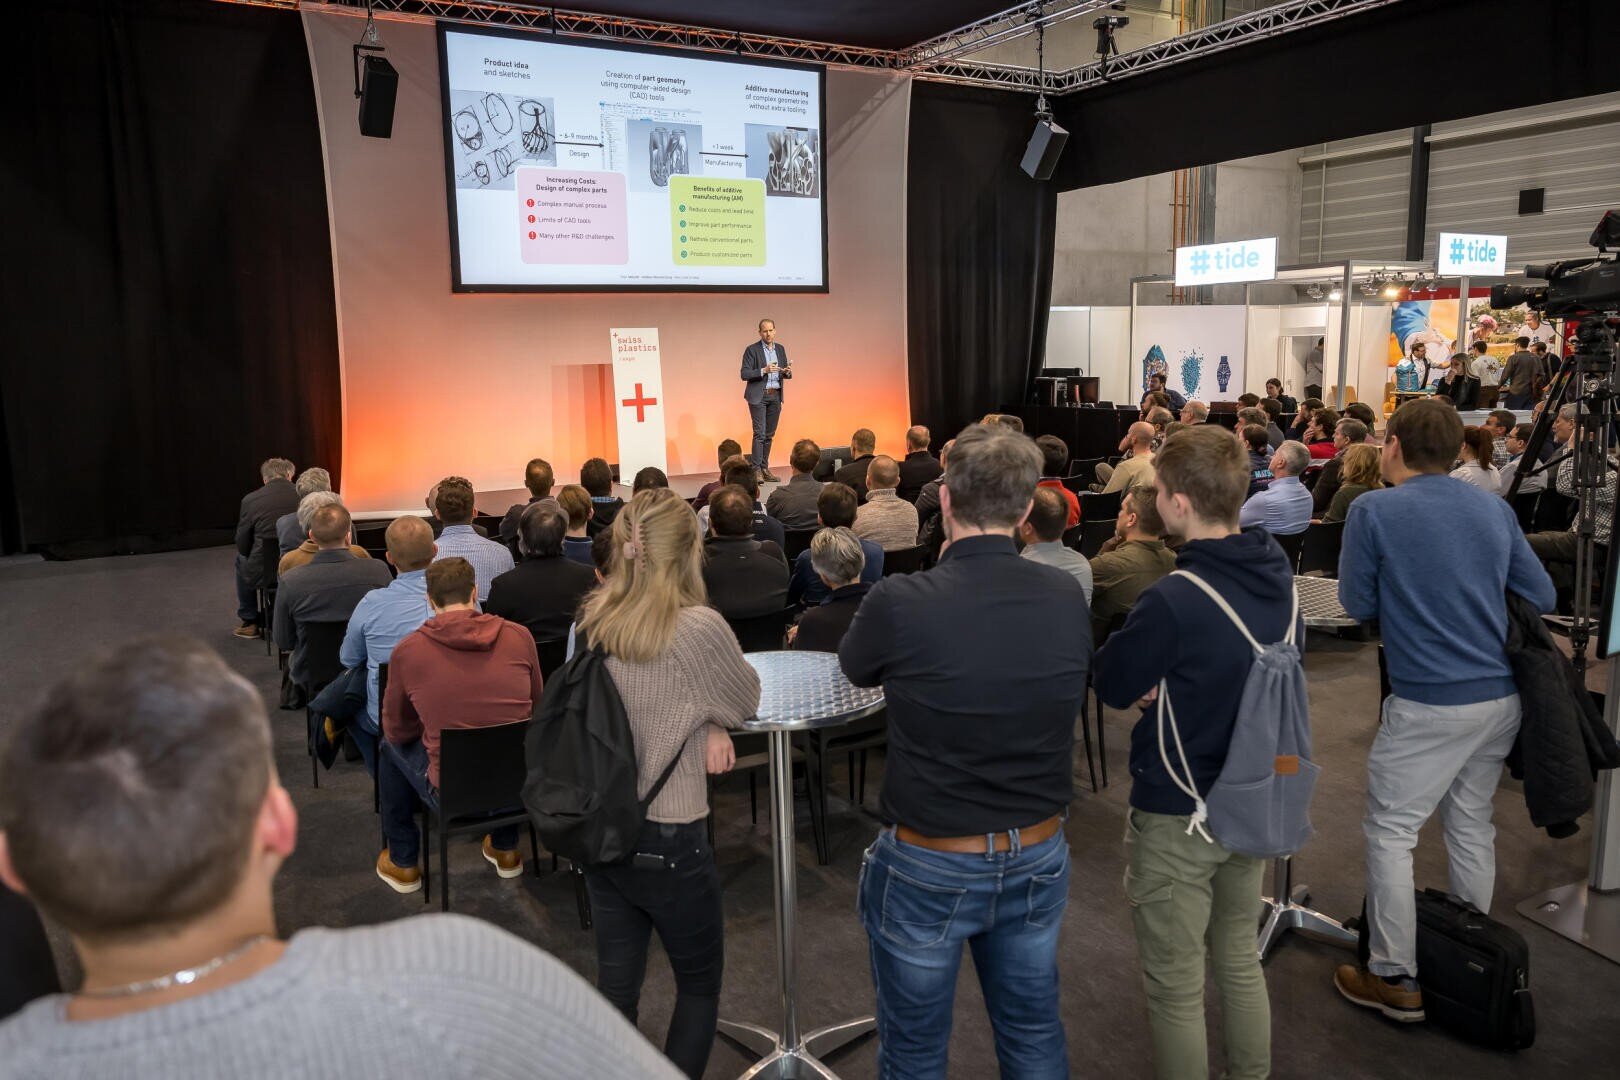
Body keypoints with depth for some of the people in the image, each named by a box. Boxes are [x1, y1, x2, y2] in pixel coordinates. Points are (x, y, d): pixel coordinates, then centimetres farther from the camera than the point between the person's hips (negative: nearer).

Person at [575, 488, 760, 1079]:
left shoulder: (594, 622, -2)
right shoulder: (698, 626, -21)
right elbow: (747, 701, -5)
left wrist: (704, 728, -3)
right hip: (668, 843, -5)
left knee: (615, 987, 18)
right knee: (700, 986, 17)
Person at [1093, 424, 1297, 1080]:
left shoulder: (1173, 600, -28)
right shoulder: (1279, 575, -4)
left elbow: (1111, 686, -15)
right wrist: (1179, 678, -3)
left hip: (1176, 816, -7)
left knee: (1175, 985, 10)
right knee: (1240, 958, 24)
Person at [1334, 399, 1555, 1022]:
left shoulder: (1373, 511, -11)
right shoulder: (1495, 509, 5)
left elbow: (1358, 606, -4)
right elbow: (1541, 597, 10)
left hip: (1430, 703, -6)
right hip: (1502, 696, 7)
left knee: (1390, 833, 5)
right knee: (1472, 825, 19)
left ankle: (1394, 980, 11)